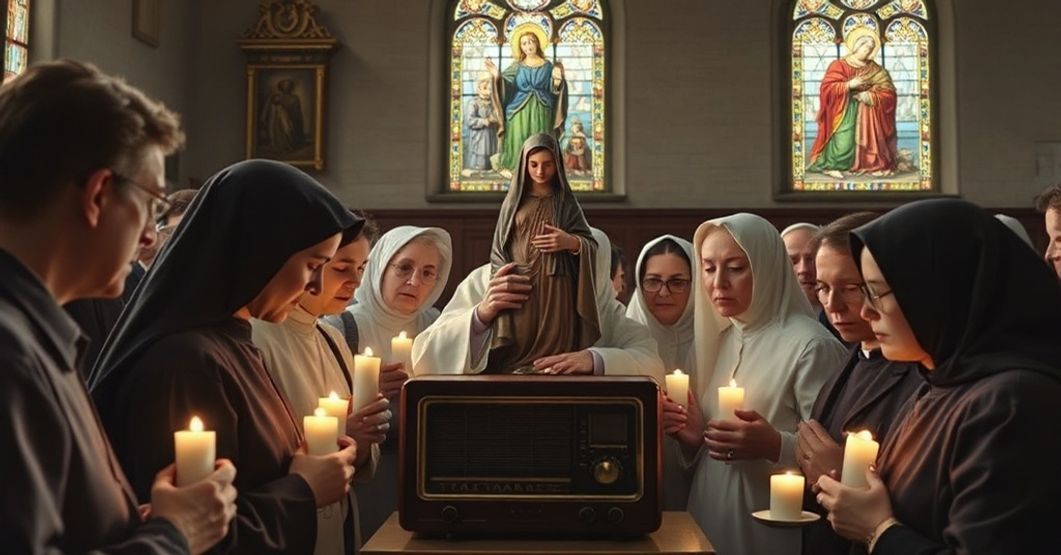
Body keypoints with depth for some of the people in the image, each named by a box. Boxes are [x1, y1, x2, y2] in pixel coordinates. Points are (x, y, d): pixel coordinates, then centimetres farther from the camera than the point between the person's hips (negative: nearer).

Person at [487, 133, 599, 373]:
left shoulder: (566, 202, 10)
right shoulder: (514, 200, 13)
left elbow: (592, 245, 6)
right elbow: (499, 246, 11)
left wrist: (571, 242, -14)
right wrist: (501, 273, -8)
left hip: (555, 289, -1)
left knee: (552, 351, -7)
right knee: (516, 353, -5)